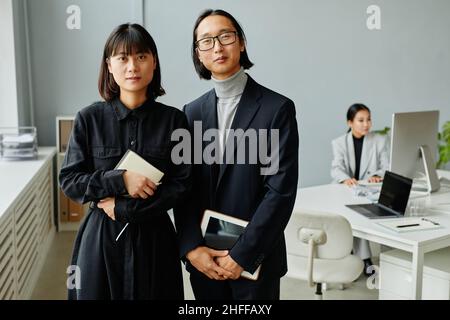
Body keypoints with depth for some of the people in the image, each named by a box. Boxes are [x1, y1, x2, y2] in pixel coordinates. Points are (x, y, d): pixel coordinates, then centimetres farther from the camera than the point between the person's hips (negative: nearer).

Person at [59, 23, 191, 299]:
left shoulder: (174, 119, -4)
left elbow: (181, 184, -6)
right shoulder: (90, 118, -3)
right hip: (100, 238, 0)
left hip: (154, 238, 0)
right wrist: (119, 180, -18)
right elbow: (69, 180, -2)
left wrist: (123, 209, -13)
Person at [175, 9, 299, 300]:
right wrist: (191, 247, -8)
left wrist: (241, 255, -14)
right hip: (202, 259, 3)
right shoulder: (192, 112, 4)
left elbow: (281, 191, -13)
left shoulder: (278, 108, -8)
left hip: (255, 259, -3)